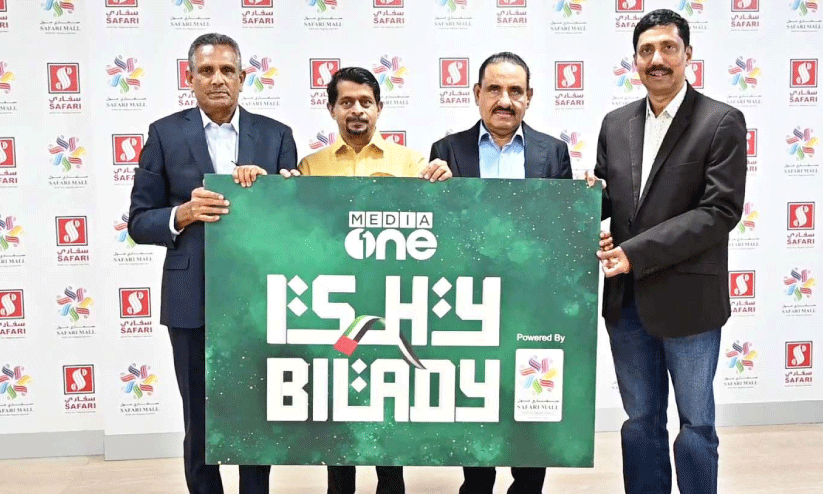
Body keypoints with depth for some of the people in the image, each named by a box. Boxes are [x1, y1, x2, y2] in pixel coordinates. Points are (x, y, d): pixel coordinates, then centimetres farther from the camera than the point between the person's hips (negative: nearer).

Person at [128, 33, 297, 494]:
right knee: (200, 424, 11)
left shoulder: (276, 135, 4)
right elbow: (139, 222, 1)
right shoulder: (165, 133, 1)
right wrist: (184, 213, -18)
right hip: (194, 301, -1)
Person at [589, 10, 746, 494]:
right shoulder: (616, 123, 8)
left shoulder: (722, 122, -8)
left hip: (687, 300, -4)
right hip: (627, 299, 5)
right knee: (641, 421, 16)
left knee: (696, 422, 12)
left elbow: (721, 211, -16)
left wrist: (636, 252, -20)